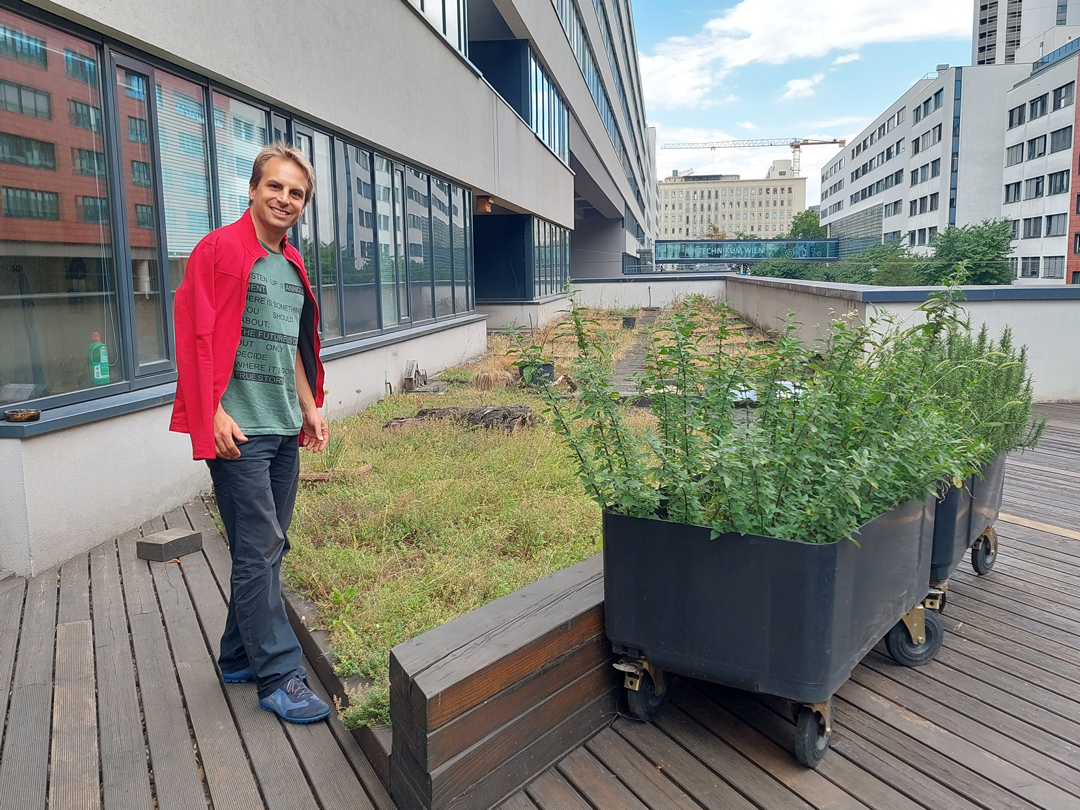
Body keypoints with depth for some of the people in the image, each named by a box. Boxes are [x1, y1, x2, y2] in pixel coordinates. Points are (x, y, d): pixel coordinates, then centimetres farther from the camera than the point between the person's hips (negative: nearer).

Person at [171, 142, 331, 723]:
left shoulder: (293, 265, 17)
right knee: (258, 552, -4)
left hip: (285, 430, 8)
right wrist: (214, 413, -16)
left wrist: (309, 408, 18)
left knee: (267, 549, 13)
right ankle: (279, 676, 6)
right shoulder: (220, 249, -5)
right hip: (239, 431, -7)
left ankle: (241, 656, 28)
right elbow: (195, 336, -11)